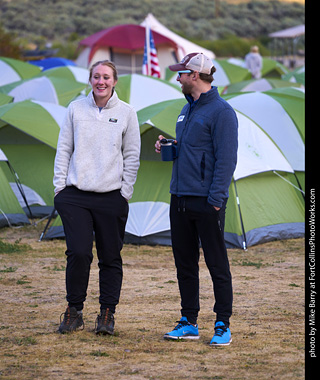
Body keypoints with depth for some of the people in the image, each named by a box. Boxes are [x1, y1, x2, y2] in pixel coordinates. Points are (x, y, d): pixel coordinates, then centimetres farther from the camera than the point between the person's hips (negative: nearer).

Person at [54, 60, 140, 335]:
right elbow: (64, 150, 10)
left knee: (110, 258, 3)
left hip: (111, 197, 0)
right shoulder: (76, 109, 6)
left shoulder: (126, 113, 3)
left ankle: (107, 314, 14)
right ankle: (74, 312, 5)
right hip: (75, 196, 0)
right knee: (78, 253, -10)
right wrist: (60, 186, 3)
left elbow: (132, 157, 6)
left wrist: (125, 193, 0)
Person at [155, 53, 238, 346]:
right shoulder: (187, 110, 16)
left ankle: (223, 325, 3)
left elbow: (226, 159, -16)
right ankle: (189, 322, 18)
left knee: (217, 263, -2)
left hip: (207, 202, -9)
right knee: (184, 262, 11)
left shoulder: (221, 111, -12)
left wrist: (215, 198, -20)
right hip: (180, 198, 9)